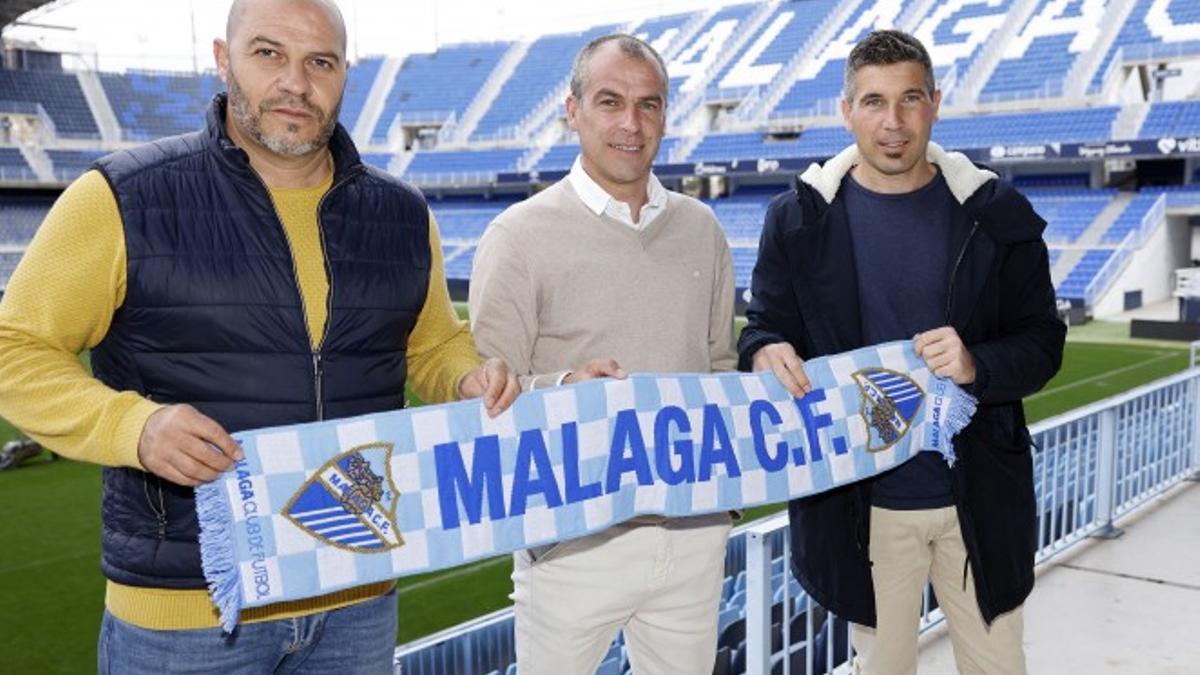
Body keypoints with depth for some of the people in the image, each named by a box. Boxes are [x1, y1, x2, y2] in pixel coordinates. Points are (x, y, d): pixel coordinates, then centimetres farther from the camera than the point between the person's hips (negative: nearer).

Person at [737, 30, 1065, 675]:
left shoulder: (996, 214, -2)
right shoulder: (800, 217, -3)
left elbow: (1043, 343, 0)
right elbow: (764, 329, 2)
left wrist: (977, 366, -21)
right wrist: (765, 353, -23)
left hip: (980, 497, 1)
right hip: (862, 502, 0)